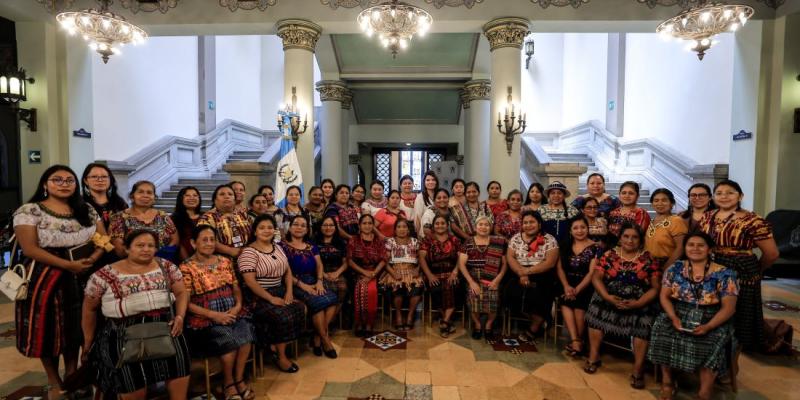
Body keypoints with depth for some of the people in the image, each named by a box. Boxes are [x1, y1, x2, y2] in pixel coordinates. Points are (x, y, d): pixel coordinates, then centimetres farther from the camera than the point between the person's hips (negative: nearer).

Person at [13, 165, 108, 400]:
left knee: (75, 328, 12)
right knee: (47, 330, 7)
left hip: (80, 278, 3)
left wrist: (91, 260, -16)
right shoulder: (29, 211, -6)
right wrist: (68, 264, -21)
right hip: (44, 278, -3)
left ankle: (72, 377, 29)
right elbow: (29, 248, -14)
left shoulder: (87, 211, 6)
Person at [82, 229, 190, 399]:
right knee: (132, 372, -21)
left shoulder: (165, 266, 9)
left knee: (177, 350, -21)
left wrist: (180, 316, -6)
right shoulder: (106, 275, 3)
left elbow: (181, 292, 10)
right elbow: (89, 309, 11)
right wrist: (88, 344, 12)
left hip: (163, 324, 2)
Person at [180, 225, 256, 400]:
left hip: (232, 313, 4)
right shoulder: (186, 268, -5)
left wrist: (238, 305, -8)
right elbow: (186, 302, -8)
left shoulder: (225, 261, 11)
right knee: (228, 339, -28)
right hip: (205, 319, -4)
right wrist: (215, 315, -17)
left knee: (246, 332, -25)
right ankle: (228, 383, -1)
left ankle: (239, 379, -4)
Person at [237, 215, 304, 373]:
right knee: (284, 316, -27)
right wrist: (271, 298, -20)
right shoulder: (249, 252, -11)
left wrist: (289, 292, -3)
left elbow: (288, 271, 13)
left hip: (279, 292, 7)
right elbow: (250, 281, -18)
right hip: (258, 297, -7)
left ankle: (275, 345, 1)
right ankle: (280, 356, -4)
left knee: (300, 309, -16)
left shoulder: (277, 247, 11)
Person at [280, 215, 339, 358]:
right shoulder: (283, 246, 0)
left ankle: (317, 337, -10)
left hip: (313, 282, 5)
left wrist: (319, 281, -10)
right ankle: (325, 339, -11)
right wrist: (302, 285, -18)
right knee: (318, 302, -30)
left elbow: (319, 265, 10)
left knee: (332, 298, -24)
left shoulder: (311, 246, 17)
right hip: (295, 285, -5)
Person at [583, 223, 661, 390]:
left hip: (639, 302, -1)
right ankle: (593, 357, -6)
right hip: (610, 297, 2)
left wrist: (637, 303, -16)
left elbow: (655, 287, -3)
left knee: (643, 322, -26)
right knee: (596, 310, -20)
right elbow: (596, 277, 1)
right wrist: (607, 297, -15)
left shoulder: (649, 259, 1)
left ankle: (637, 370, -14)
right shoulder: (609, 255, 4)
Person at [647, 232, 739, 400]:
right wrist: (673, 317, -14)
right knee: (663, 331, -24)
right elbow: (664, 296, 4)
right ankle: (667, 380, -6)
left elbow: (728, 307, -6)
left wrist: (708, 326, -20)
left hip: (711, 321, -1)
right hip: (678, 316, 2)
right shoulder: (675, 268, 5)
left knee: (712, 342, -30)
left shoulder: (724, 274, -2)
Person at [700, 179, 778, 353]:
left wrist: (754, 271, 9)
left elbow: (772, 254, -4)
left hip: (740, 276, -4)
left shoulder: (752, 221, -10)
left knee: (736, 323, 9)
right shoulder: (707, 217, 5)